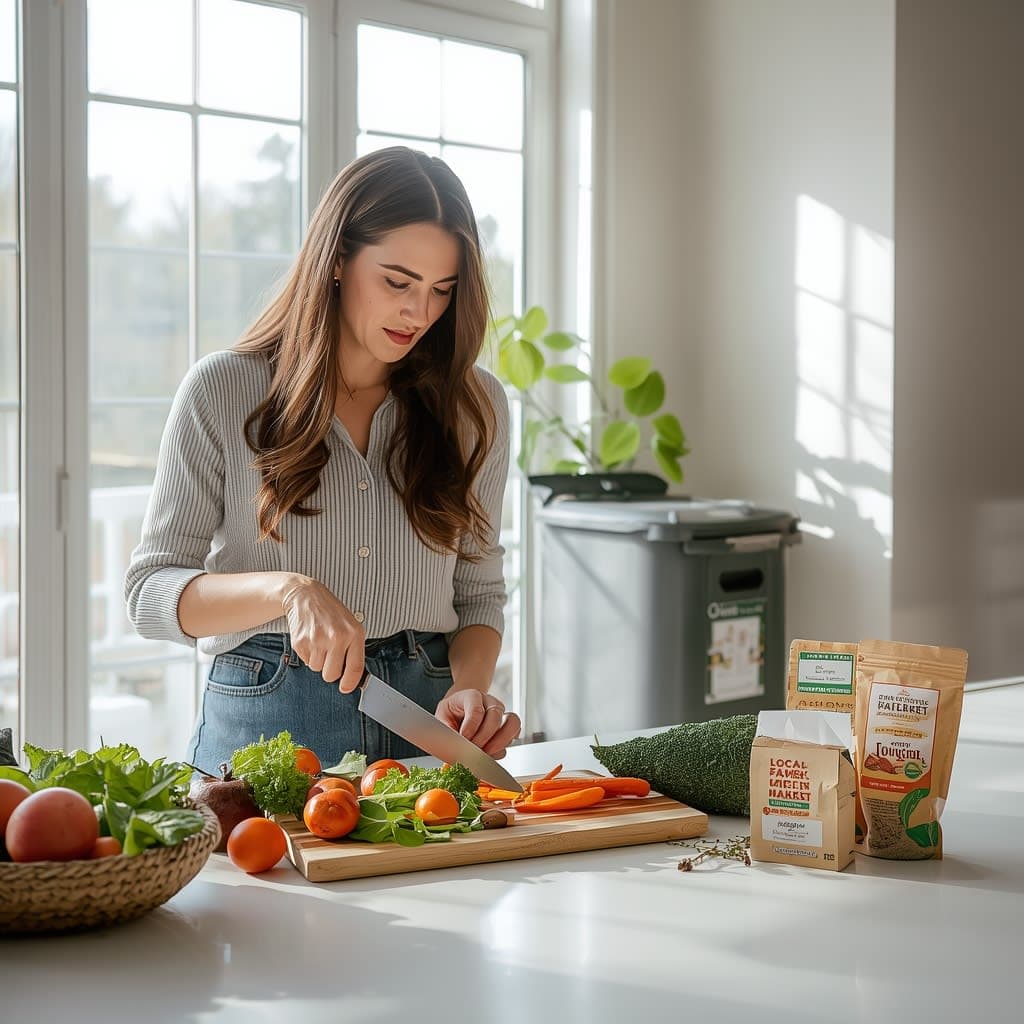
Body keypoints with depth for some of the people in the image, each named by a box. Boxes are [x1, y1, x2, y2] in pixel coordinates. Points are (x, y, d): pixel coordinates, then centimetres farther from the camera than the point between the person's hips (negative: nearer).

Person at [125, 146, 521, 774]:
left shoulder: (477, 406, 7)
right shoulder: (223, 391, -1)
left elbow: (479, 593, 12)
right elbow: (150, 592, -2)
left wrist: (470, 687, -9)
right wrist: (289, 589, -19)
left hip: (424, 716, 2)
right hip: (265, 717, -1)